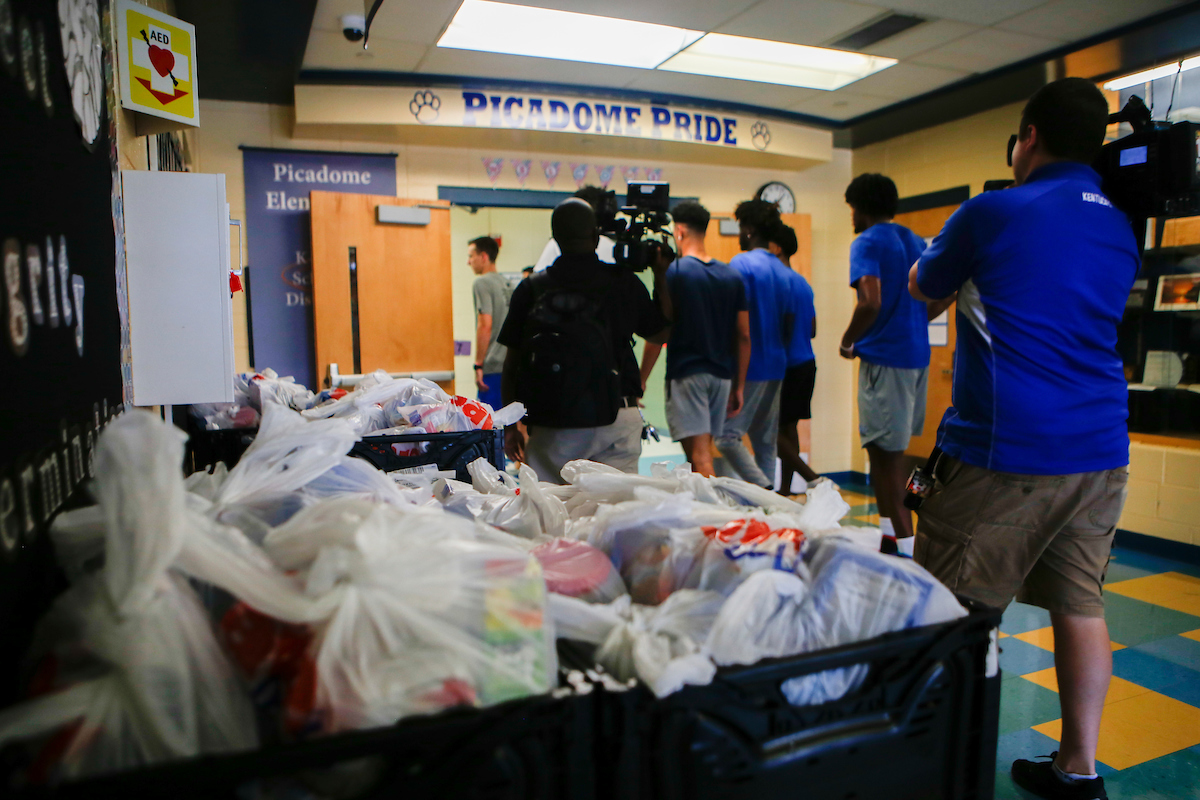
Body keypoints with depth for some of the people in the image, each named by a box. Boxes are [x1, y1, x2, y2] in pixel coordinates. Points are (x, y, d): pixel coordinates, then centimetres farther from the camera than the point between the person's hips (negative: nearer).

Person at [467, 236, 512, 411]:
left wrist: (478, 364, -14)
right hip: (510, 363, 8)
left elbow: (485, 326, -16)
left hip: (493, 366, -8)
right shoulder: (507, 284, 16)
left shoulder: (482, 283, -8)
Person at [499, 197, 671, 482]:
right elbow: (661, 332, 14)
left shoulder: (530, 289, 1)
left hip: (551, 426, 1)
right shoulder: (624, 283, -1)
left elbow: (512, 361, 3)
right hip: (614, 420, 0)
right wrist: (661, 277, 19)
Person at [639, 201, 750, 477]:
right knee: (703, 450, 17)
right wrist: (739, 386, 14)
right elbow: (744, 336, 8)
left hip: (686, 373, -5)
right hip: (722, 374, 6)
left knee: (699, 456, -6)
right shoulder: (732, 276, 8)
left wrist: (642, 379, -1)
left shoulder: (673, 272, -7)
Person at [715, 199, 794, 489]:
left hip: (749, 365, -8)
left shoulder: (742, 263, -9)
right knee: (766, 440, 12)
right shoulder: (782, 270, 14)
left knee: (727, 436, -7)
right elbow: (789, 325, 17)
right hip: (776, 366, 8)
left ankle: (764, 490, -17)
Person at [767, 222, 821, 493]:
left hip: (788, 365, -9)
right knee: (789, 426, 12)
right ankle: (785, 488, 17)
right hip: (806, 362, 9)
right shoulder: (803, 283, 15)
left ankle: (813, 479, -8)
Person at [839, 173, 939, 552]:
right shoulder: (916, 242, 15)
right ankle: (889, 529, 26)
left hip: (885, 357, -8)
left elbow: (871, 302, -22)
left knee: (886, 450, -3)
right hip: (917, 354, 8)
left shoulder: (868, 243, -10)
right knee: (889, 448, 17)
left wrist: (847, 341, -9)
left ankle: (906, 543, -1)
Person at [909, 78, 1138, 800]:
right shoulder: (1122, 230, 13)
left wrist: (936, 250, 29)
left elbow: (922, 288, 10)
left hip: (1006, 453, -7)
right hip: (1101, 451, 7)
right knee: (1080, 606, 14)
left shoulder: (994, 213, -6)